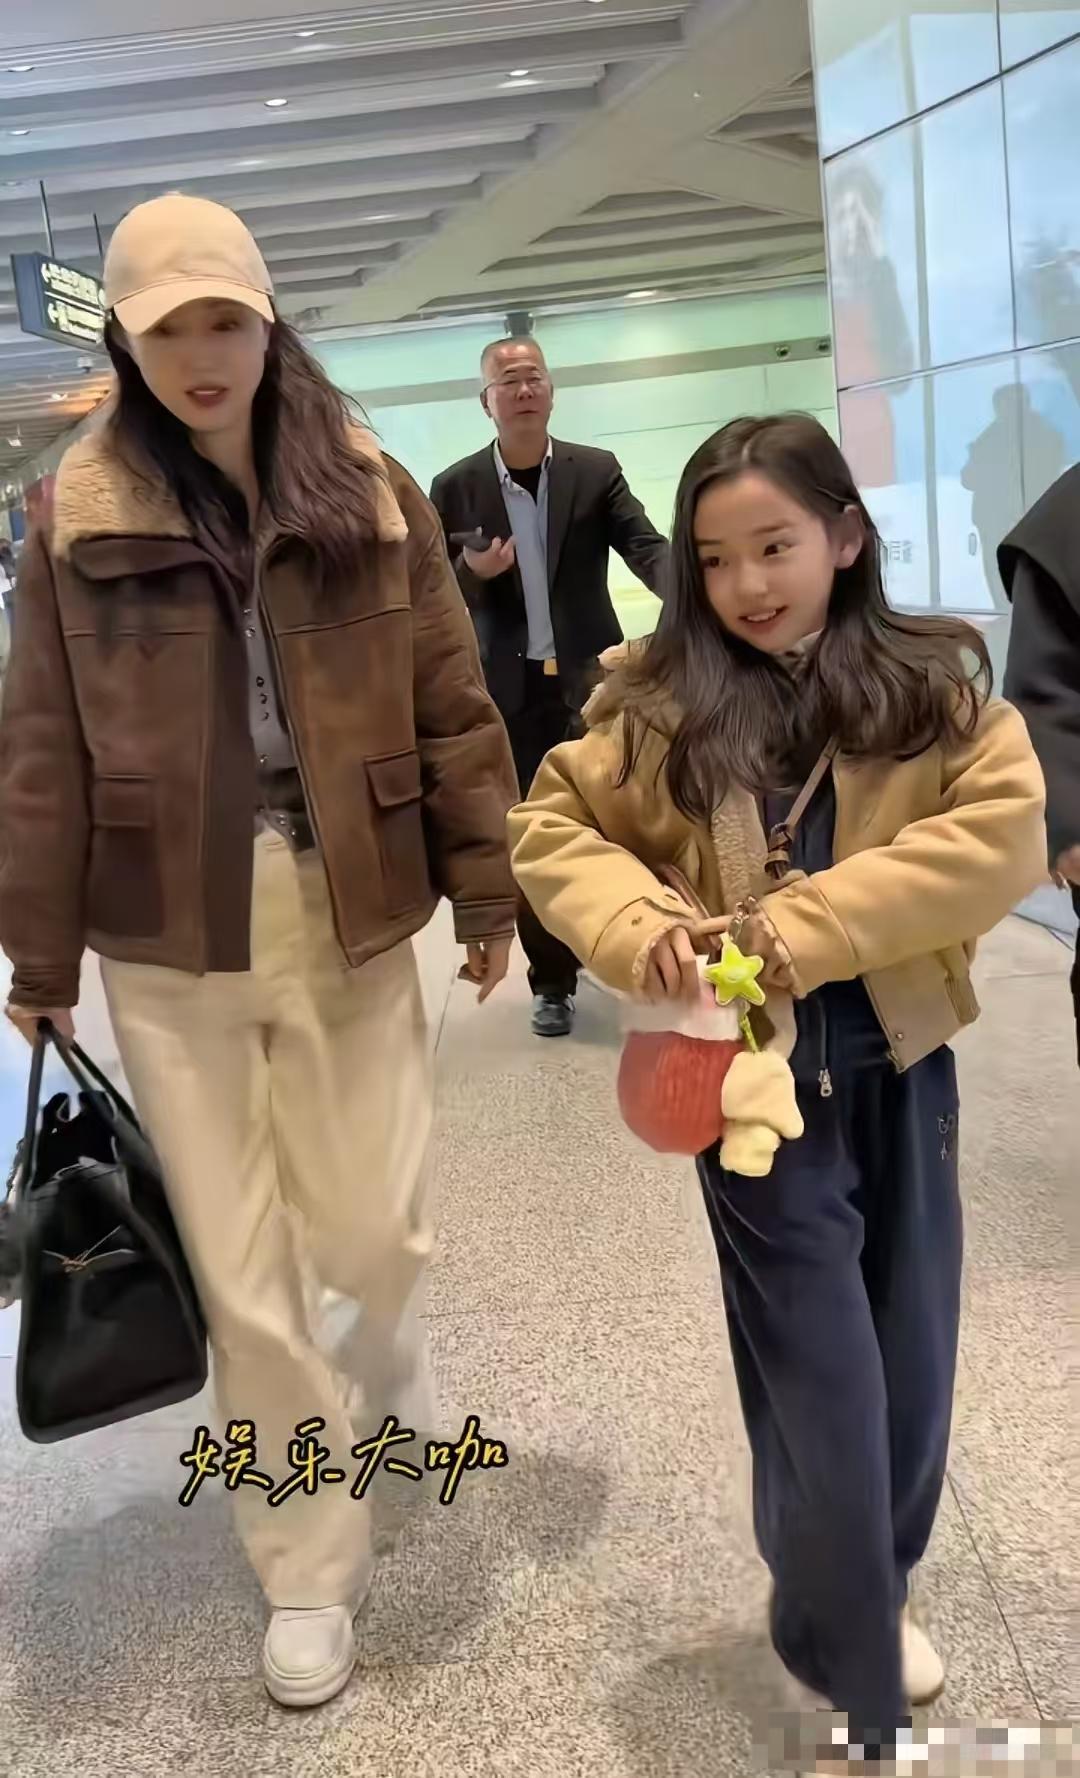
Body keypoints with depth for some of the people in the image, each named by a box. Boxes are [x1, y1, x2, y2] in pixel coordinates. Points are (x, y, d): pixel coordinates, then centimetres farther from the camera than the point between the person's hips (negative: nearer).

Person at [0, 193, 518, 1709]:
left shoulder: (371, 493, 1)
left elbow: (451, 707, 4)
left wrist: (486, 890, 4)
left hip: (352, 924, 1)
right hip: (170, 946, 0)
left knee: (373, 1226, 9)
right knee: (241, 1274, 7)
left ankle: (378, 1349, 49)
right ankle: (309, 1567, 28)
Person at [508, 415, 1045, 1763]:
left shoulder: (933, 685, -3)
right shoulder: (667, 707, -4)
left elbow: (1001, 831, -15)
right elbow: (550, 826, 1)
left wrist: (796, 930, -23)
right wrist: (642, 930, -19)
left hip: (902, 1070, 3)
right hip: (754, 1076, -2)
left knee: (914, 1369, 17)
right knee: (826, 1387, 5)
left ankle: (874, 1586, 47)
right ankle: (856, 1678, 31)